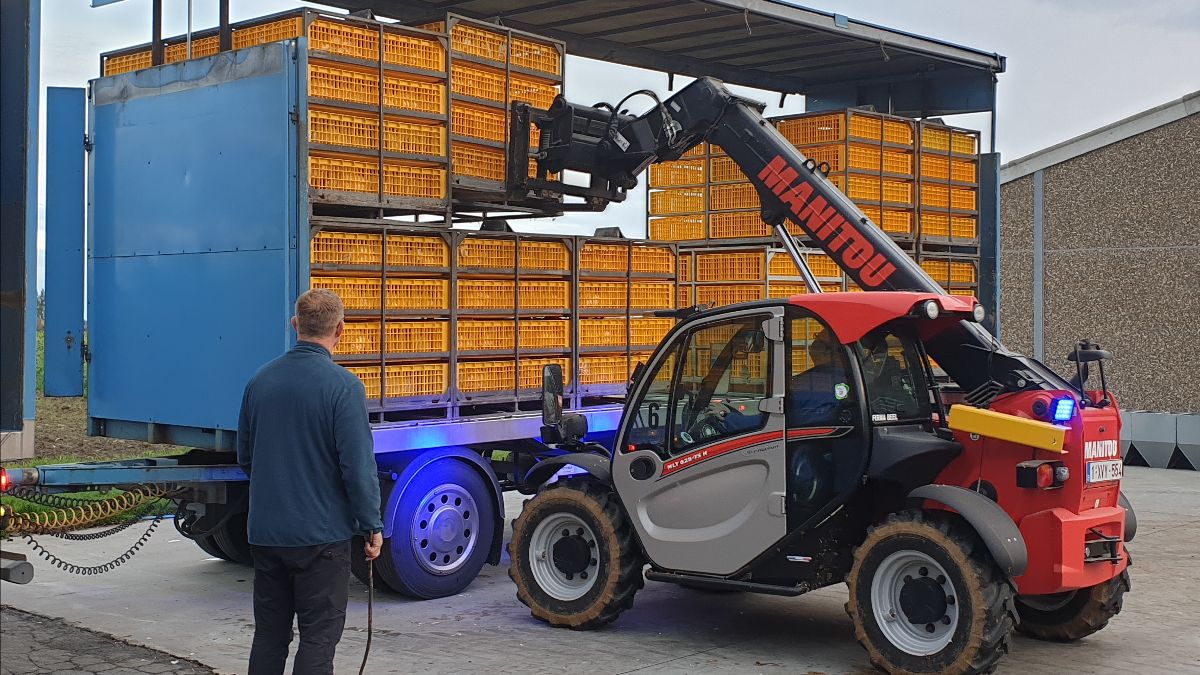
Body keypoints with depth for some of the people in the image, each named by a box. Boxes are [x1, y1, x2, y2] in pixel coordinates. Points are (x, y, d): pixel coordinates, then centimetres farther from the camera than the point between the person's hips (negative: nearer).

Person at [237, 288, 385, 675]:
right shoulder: (342, 386, -14)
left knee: (269, 634, 15)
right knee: (318, 637, 2)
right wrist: (372, 526, -5)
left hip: (265, 531, 6)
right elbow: (359, 465, -16)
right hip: (321, 534, -5)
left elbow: (245, 458, 14)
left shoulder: (261, 380, 4)